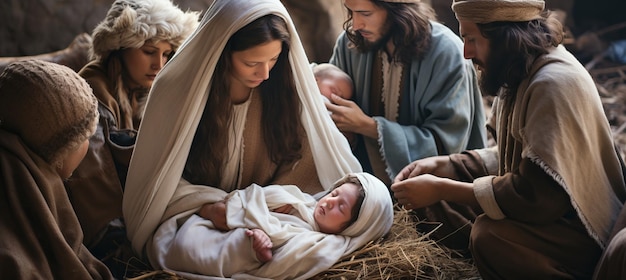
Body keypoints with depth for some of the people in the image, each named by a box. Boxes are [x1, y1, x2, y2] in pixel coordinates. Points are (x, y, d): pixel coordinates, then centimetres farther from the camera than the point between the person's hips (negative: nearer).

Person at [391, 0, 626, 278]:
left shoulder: (554, 83, -25)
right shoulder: (521, 74, 6)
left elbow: (539, 197, -29)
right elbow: (508, 157, 14)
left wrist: (441, 189, -24)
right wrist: (442, 165, 1)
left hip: (583, 230, -10)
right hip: (550, 206, 10)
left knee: (490, 236, -33)